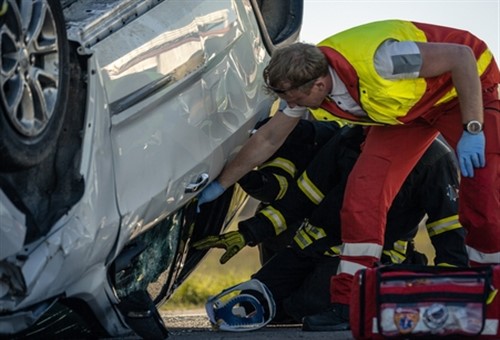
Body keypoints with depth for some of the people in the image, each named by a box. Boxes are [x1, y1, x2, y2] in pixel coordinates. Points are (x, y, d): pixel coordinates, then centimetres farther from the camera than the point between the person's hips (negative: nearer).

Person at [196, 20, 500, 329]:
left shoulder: (377, 61, -39)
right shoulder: (304, 81, -14)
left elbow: (462, 56, -34)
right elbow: (269, 139, 2)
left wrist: (473, 130, -33)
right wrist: (220, 185, 8)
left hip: (465, 86, -6)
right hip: (406, 108, 7)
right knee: (364, 188, -10)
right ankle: (348, 304, -8)